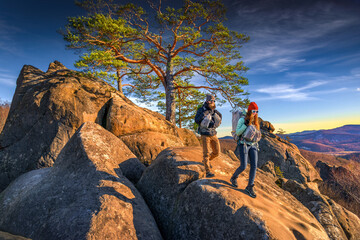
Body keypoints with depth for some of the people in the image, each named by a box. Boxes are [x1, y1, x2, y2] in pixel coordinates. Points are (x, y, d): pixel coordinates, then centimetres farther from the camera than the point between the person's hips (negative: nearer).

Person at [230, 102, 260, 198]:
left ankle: (250, 187, 5)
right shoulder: (242, 120, -6)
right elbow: (237, 133, -14)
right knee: (243, 166, -10)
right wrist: (246, 124, -22)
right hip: (243, 144, -5)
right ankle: (233, 178, 20)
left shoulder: (255, 121, 11)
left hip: (253, 145, 5)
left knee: (254, 166, -6)